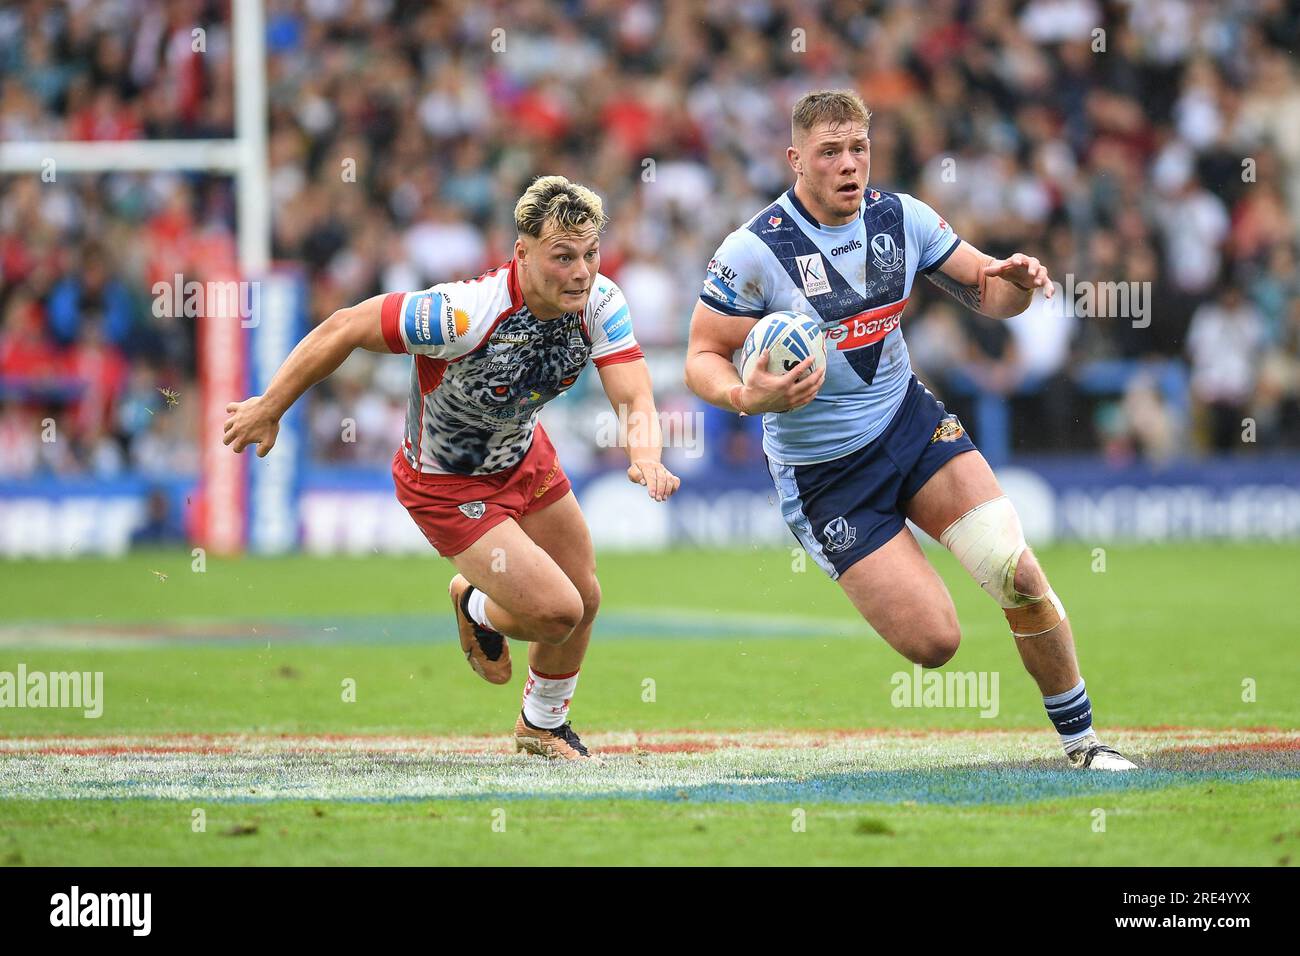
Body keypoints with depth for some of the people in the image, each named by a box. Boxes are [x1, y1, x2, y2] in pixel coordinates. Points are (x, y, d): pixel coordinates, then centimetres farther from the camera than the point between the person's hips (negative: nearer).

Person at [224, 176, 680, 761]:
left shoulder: (600, 303, -20)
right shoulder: (465, 313, -38)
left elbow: (636, 400, -26)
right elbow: (345, 328, -28)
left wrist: (645, 458, -50)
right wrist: (269, 408, -19)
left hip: (524, 457, 6)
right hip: (448, 486, -6)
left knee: (584, 599, 14)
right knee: (555, 611, -13)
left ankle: (543, 725, 43)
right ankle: (477, 609, 25)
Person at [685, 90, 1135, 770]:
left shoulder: (901, 218, -3)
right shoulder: (754, 252, -16)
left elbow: (986, 292, 6)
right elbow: (702, 357, -11)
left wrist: (1017, 281, -18)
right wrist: (748, 397, -32)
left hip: (909, 422, 4)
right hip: (822, 474, -4)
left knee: (1018, 573, -14)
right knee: (933, 642, -12)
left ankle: (1079, 738, 5)